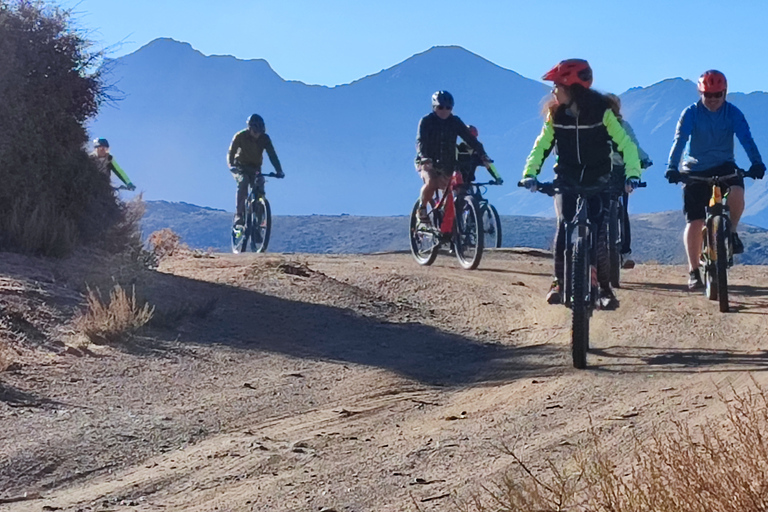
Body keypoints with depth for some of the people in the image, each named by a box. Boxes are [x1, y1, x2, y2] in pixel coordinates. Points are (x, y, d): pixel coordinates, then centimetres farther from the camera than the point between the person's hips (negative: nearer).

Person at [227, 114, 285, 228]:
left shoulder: (265, 138, -13)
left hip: (255, 167, 3)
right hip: (241, 166, -3)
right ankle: (239, 215, -33)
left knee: (259, 185, -21)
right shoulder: (240, 136, -19)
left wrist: (279, 171, -33)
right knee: (243, 181, -32)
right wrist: (231, 166, -44)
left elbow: (272, 155, -19)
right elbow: (231, 153, -24)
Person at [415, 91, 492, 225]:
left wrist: (482, 155, -21)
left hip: (447, 165, 4)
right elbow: (420, 141, -20)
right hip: (427, 163, -4)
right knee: (431, 183, -31)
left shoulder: (455, 122, 1)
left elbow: (470, 138, -6)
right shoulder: (426, 121, -7)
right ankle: (422, 209, -10)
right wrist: (424, 158, -40)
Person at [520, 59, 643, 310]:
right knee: (564, 226, -17)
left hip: (598, 178, -2)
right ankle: (559, 282, -2)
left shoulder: (602, 110, -15)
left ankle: (604, 288, -1)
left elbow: (625, 143, -16)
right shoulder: (556, 113, -6)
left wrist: (632, 174, -29)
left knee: (597, 231, -13)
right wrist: (530, 173, -17)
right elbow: (542, 145, -3)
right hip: (567, 177, 2)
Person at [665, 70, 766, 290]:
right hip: (695, 170, 0)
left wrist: (756, 162, -37)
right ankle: (694, 271, 6)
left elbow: (746, 138, -20)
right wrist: (672, 167, -36)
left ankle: (732, 232, -3)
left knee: (736, 193, -32)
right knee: (694, 222, -6)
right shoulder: (690, 113, -10)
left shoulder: (733, 113, -8)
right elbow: (679, 140, -21)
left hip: (724, 166, 0)